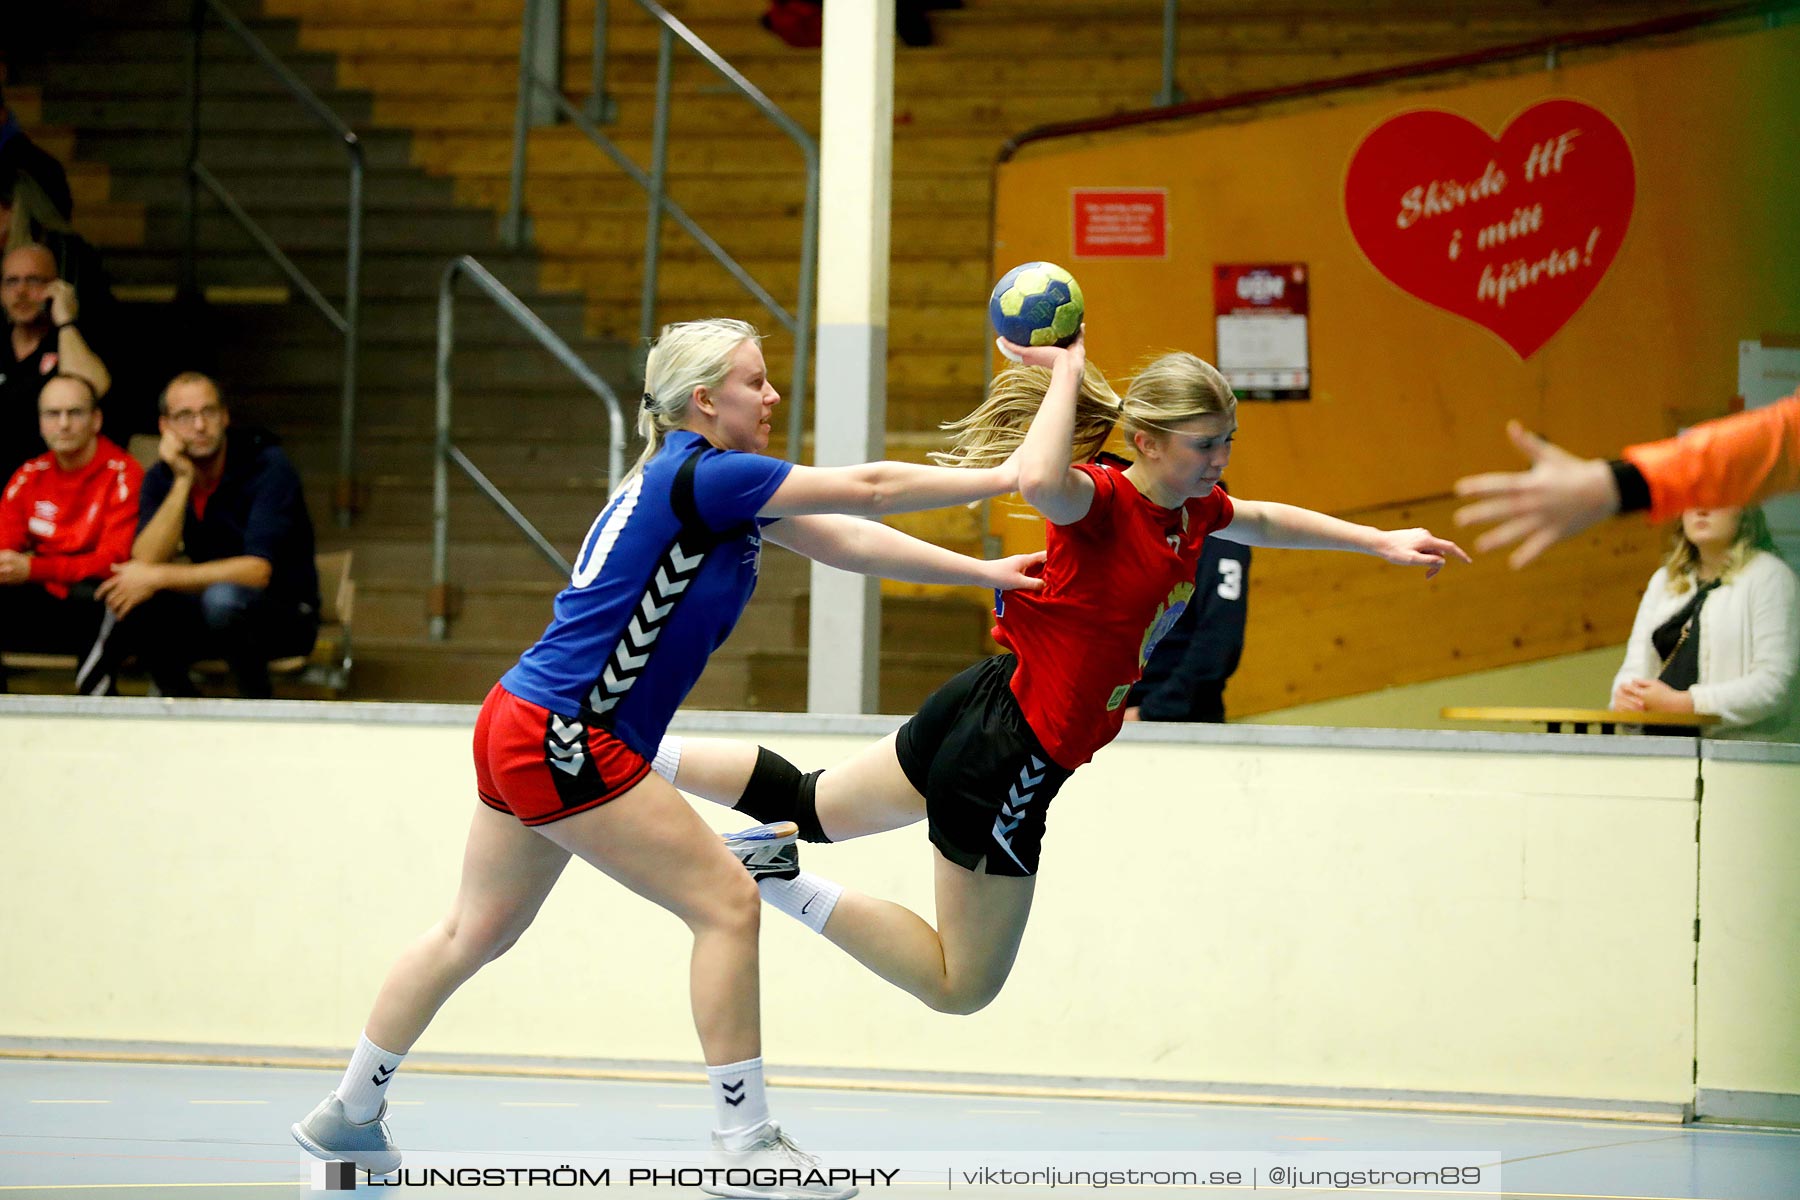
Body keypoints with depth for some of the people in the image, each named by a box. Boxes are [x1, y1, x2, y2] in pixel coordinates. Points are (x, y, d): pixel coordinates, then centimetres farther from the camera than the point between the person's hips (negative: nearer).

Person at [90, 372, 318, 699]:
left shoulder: (268, 467, -16)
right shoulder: (162, 478, -1)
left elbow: (258, 571, -28)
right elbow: (146, 562, -16)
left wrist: (158, 578, -29)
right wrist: (182, 482, -22)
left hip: (285, 616, -5)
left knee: (223, 597, -37)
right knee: (127, 602, -22)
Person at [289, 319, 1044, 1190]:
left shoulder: (715, 485, 13)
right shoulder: (698, 477, -16)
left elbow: (848, 540, 12)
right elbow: (866, 491, -17)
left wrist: (983, 572, 6)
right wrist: (1006, 477, -11)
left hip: (520, 729, 10)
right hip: (559, 738, -10)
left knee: (475, 933, 19)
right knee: (726, 902, -7)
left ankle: (349, 1116, 28)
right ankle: (745, 1144, -2)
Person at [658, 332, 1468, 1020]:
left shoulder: (1193, 510, 2)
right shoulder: (1103, 500, -24)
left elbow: (1261, 520, 26)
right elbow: (1040, 481, -50)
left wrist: (1378, 541, 24)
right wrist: (1066, 373, -37)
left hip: (986, 715, 9)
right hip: (1007, 759, -9)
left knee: (811, 804, 25)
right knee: (963, 985, 5)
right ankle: (784, 883, 2)